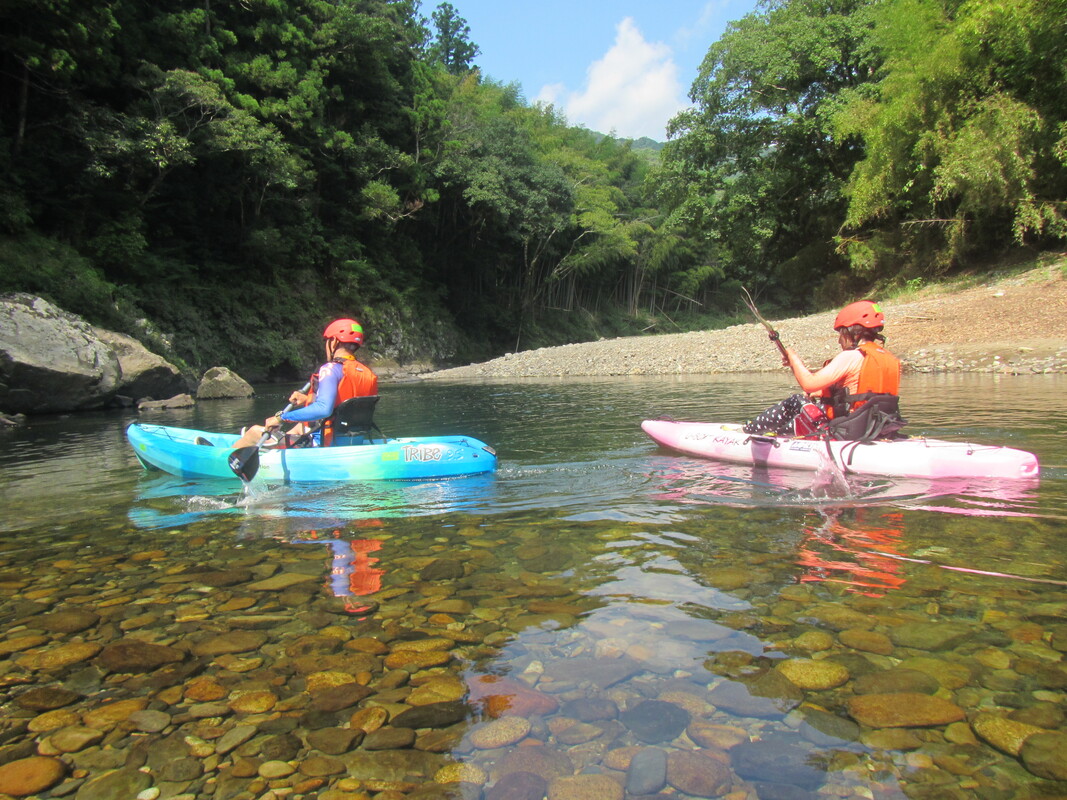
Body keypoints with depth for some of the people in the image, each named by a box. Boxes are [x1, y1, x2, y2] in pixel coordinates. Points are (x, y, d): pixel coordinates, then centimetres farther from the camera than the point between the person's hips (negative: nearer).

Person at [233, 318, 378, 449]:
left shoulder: (331, 369, -18)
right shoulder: (368, 373, 4)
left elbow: (324, 409, -34)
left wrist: (282, 418, -26)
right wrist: (309, 399, 23)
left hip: (322, 444, -8)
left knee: (255, 431, 13)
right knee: (300, 426, 39)